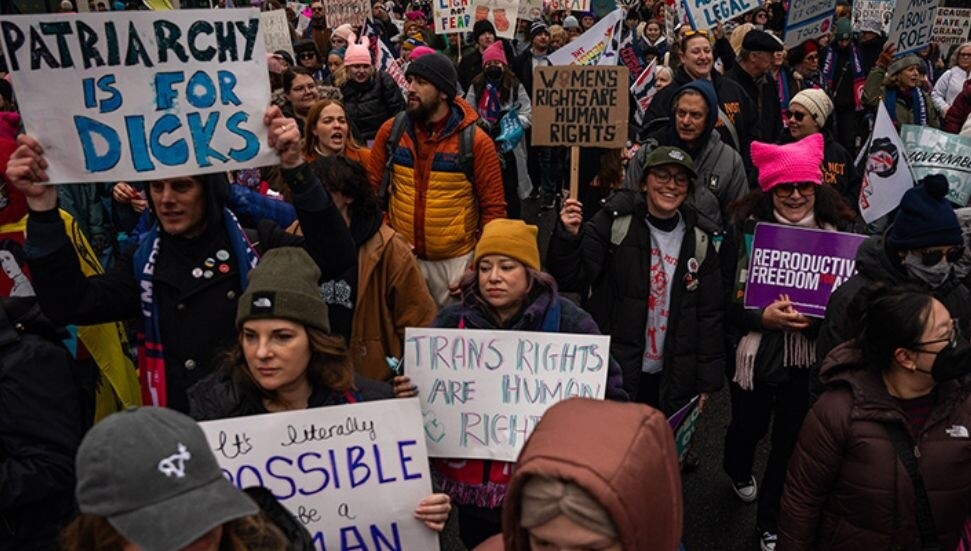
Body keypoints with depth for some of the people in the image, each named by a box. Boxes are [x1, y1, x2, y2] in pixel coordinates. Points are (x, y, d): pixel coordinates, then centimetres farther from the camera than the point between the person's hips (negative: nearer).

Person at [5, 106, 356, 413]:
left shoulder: (257, 242, 0)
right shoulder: (144, 261, 7)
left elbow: (335, 258, -13)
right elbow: (68, 305, -4)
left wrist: (295, 169, -22)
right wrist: (42, 208, -13)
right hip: (178, 424, 3)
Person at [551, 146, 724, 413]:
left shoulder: (698, 242, 3)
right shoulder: (615, 222, -6)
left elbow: (709, 314, 7)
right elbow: (572, 279, -11)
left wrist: (706, 381, 6)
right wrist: (569, 237, -29)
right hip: (610, 372, -3)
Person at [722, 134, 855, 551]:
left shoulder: (836, 234, -5)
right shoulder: (746, 229, -11)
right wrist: (762, 318, -23)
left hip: (808, 358, 1)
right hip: (754, 355, -1)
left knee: (791, 439, 12)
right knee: (749, 426, 20)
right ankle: (738, 471, 57)